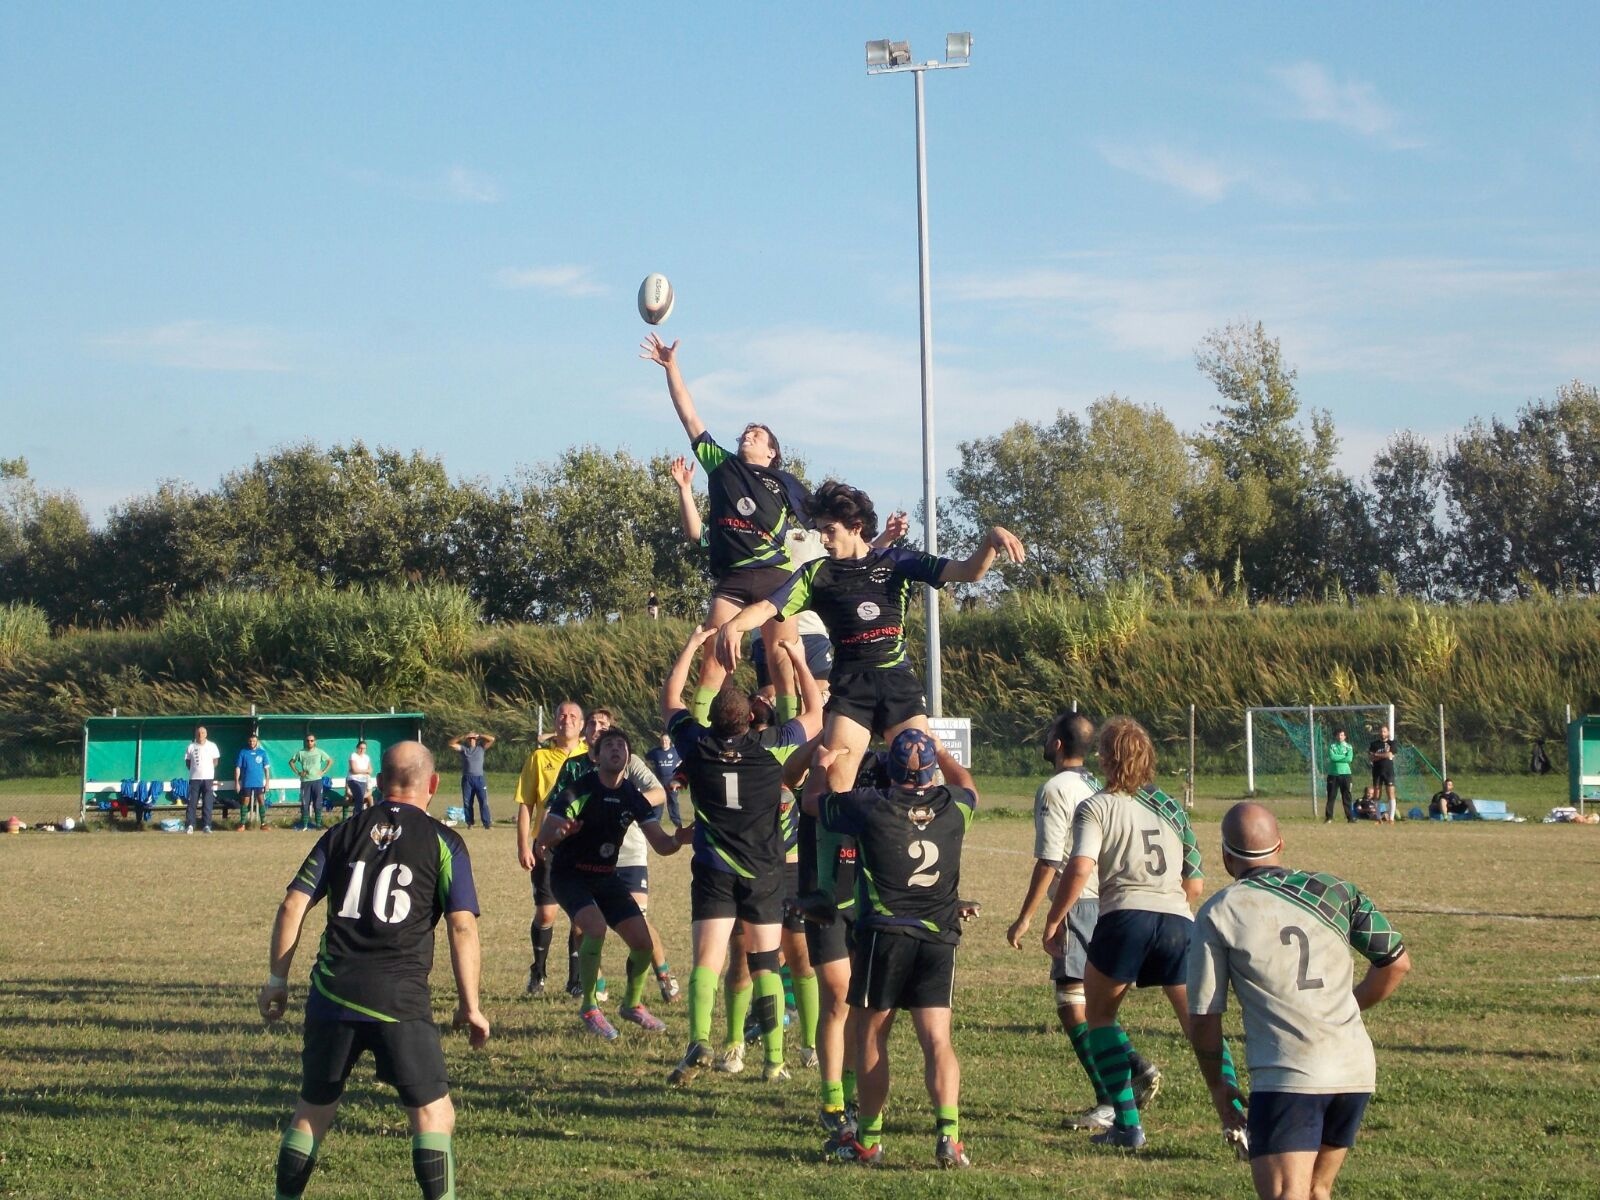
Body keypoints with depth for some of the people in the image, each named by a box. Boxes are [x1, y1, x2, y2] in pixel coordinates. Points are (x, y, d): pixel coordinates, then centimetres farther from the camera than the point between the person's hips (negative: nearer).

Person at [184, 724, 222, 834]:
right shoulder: (191, 746, 5)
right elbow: (187, 762, 11)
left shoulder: (212, 746, 4)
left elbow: (215, 761, 9)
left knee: (207, 803, -2)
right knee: (192, 802, -3)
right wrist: (195, 770, 0)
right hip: (194, 778, 0)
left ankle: (206, 826, 0)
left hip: (208, 778, 0)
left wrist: (208, 770, 0)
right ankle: (189, 825, -2)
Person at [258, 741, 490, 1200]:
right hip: (399, 998, -3)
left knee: (313, 1109, 18)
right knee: (433, 1112, 4)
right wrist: (470, 1006, 3)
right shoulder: (443, 842, 5)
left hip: (332, 992, 3)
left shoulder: (342, 834, 14)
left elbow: (292, 907, 9)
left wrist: (277, 981, 16)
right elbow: (462, 926, -2)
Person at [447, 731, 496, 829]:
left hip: (479, 778, -1)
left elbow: (492, 739, 4)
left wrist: (479, 736, 1)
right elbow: (451, 744, 2)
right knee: (467, 802, 3)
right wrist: (463, 736, -5)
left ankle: (487, 823, -6)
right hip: (467, 779, 1)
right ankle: (469, 823, 10)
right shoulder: (463, 748, 11)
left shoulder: (481, 748, 11)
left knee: (483, 801, -6)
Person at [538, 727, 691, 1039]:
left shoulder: (633, 796, -3)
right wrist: (559, 832, -43)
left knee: (643, 941, -5)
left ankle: (633, 1004, 23)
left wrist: (678, 839, -26)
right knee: (596, 927, -30)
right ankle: (589, 1008, -13)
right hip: (570, 875, -5)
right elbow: (543, 837, -20)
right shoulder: (579, 789, -17)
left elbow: (661, 845, -3)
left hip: (606, 876, 5)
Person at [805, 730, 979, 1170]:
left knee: (871, 1036, 9)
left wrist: (822, 757, 33)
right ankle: (948, 1133, -18)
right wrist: (938, 749, 46)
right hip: (940, 937, 3)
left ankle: (868, 1139, 15)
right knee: (937, 1039, -2)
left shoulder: (870, 807, -2)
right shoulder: (952, 805, 6)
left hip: (884, 933, -3)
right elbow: (967, 786, 34)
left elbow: (812, 798, 16)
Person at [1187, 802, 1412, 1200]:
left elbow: (1203, 1017, 2)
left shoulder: (1218, 914, 2)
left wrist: (1218, 1086, 16)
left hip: (1286, 1077, -5)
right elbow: (1397, 962, 14)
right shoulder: (1337, 891, 12)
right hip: (1356, 1070, 5)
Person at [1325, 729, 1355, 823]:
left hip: (1345, 773, 0)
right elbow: (1332, 757, -11)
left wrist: (1337, 758, -9)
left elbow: (1349, 759, -9)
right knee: (1331, 796, 0)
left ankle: (1350, 817, 6)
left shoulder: (1348, 747, 7)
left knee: (1346, 796, 2)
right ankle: (1328, 817, 4)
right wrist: (1344, 756, -8)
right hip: (1333, 774, 0)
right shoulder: (1331, 745, 5)